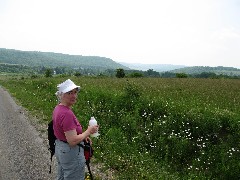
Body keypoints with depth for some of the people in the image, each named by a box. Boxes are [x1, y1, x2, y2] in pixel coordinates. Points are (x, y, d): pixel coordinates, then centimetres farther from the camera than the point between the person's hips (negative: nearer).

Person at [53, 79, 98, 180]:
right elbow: (73, 141, -29)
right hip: (71, 153, -9)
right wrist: (88, 131, -16)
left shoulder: (58, 108, 1)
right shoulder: (67, 114, -29)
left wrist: (83, 136, 6)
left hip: (59, 148, 9)